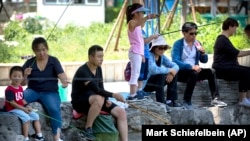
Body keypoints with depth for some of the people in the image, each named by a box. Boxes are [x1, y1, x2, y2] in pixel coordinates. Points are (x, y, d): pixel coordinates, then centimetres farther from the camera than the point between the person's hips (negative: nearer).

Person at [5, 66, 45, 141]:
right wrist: (23, 108, -19)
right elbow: (12, 102, -19)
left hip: (22, 108, 9)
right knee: (26, 118, -28)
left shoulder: (20, 88, 11)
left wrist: (27, 106, -4)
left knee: (36, 116, 3)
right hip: (13, 109, -9)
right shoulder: (9, 90, -16)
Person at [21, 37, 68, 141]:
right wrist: (25, 75, -18)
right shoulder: (29, 63, 4)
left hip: (50, 92, -2)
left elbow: (61, 74, -16)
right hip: (33, 91, 2)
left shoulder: (54, 61, 0)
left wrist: (64, 82, -40)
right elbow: (22, 83, 5)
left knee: (54, 109, -33)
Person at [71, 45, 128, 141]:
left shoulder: (98, 69, 5)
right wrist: (113, 95, -33)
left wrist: (106, 99, -7)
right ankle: (88, 129, -22)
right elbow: (96, 90, -31)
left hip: (94, 100, 8)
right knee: (99, 99, -40)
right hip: (80, 102, -8)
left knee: (121, 112, -11)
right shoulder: (82, 71, -22)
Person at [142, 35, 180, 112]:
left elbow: (175, 66, 1)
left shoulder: (162, 57, 3)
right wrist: (169, 70, -27)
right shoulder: (149, 56, -22)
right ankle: (161, 103, -28)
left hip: (154, 82, 9)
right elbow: (154, 69, -40)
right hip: (144, 84, -9)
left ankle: (171, 100, 1)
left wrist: (172, 72, -23)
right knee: (161, 75, -31)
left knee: (174, 74, 0)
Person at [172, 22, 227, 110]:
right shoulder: (178, 44, -10)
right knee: (194, 73, -35)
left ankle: (215, 98, -20)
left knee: (211, 71, -15)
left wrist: (203, 53, -10)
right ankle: (186, 102, -29)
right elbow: (175, 61, -23)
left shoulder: (197, 43, 9)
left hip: (194, 70, 6)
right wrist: (191, 66, -32)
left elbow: (204, 61, 13)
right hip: (180, 72, -6)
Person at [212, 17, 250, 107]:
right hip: (222, 69, -11)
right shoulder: (222, 40, -14)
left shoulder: (224, 39, 20)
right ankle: (242, 100, -22)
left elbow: (234, 53, 21)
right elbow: (237, 53, -16)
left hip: (228, 67, 11)